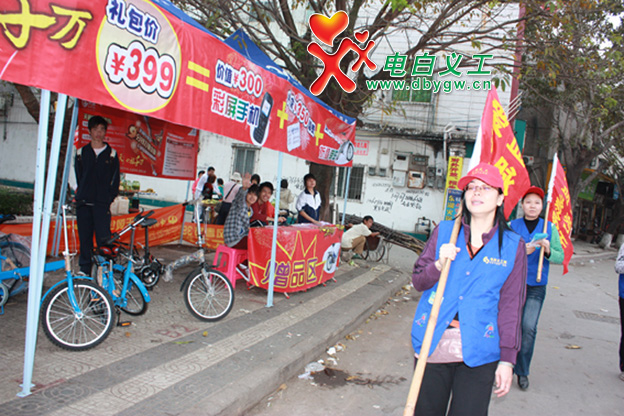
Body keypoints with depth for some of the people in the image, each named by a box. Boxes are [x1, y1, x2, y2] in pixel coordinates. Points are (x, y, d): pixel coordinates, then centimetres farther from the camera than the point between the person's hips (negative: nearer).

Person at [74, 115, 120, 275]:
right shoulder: (81, 152, 12)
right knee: (84, 238, 6)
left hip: (102, 204, -2)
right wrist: (81, 196, 6)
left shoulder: (111, 154, 7)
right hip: (83, 203, 2)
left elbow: (115, 180, 6)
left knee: (104, 238, -9)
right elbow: (78, 177, 15)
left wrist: (108, 199, -2)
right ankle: (84, 271, 15)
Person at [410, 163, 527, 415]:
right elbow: (417, 281, 6)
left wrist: (507, 359, -1)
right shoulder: (444, 231, 4)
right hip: (433, 344, 2)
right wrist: (439, 265, -15)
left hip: (478, 354, -1)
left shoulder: (513, 246, 0)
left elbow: (510, 305, 2)